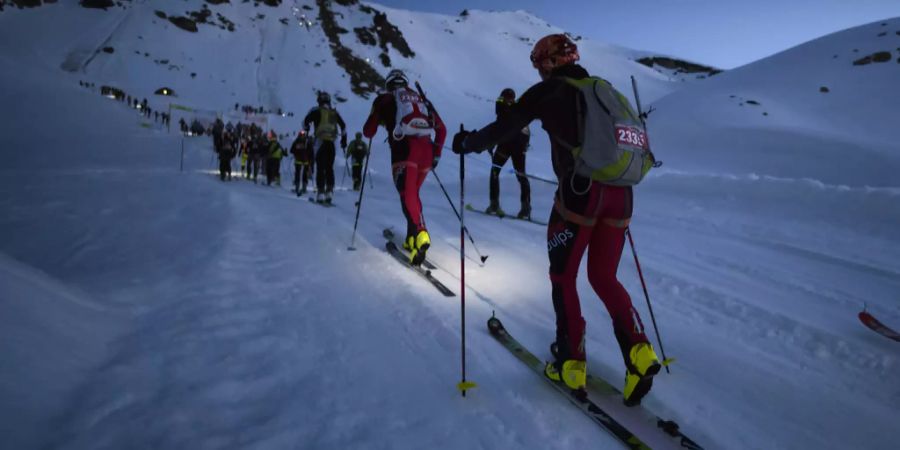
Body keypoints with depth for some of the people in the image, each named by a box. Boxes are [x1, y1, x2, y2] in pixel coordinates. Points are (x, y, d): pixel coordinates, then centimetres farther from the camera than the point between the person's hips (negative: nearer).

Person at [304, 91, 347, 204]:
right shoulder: (334, 112, 13)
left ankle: (320, 192, -10)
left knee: (320, 168, -3)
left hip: (320, 141, -3)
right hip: (331, 143, 3)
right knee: (329, 168, 9)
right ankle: (329, 192, 3)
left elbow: (306, 121, -4)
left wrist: (306, 129, 17)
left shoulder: (316, 111, 1)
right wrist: (344, 139, 26)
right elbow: (343, 126, 16)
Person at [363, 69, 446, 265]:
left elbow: (368, 132, 21)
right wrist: (436, 154, 27)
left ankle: (420, 234, -37)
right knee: (413, 193, 20)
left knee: (408, 195, -13)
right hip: (426, 149, 5)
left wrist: (378, 121, 42)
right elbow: (441, 130, 22)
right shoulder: (421, 99, 28)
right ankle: (412, 239, 17)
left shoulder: (384, 99, 18)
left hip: (404, 148, -4)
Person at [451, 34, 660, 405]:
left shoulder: (550, 90, 3)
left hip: (580, 193, -6)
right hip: (620, 195, 6)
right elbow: (632, 138, 23)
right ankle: (639, 354, 4)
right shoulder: (604, 90, 20)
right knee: (604, 278, 18)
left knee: (562, 277, 10)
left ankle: (572, 367, 13)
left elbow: (504, 128, 5)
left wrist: (467, 143, 21)